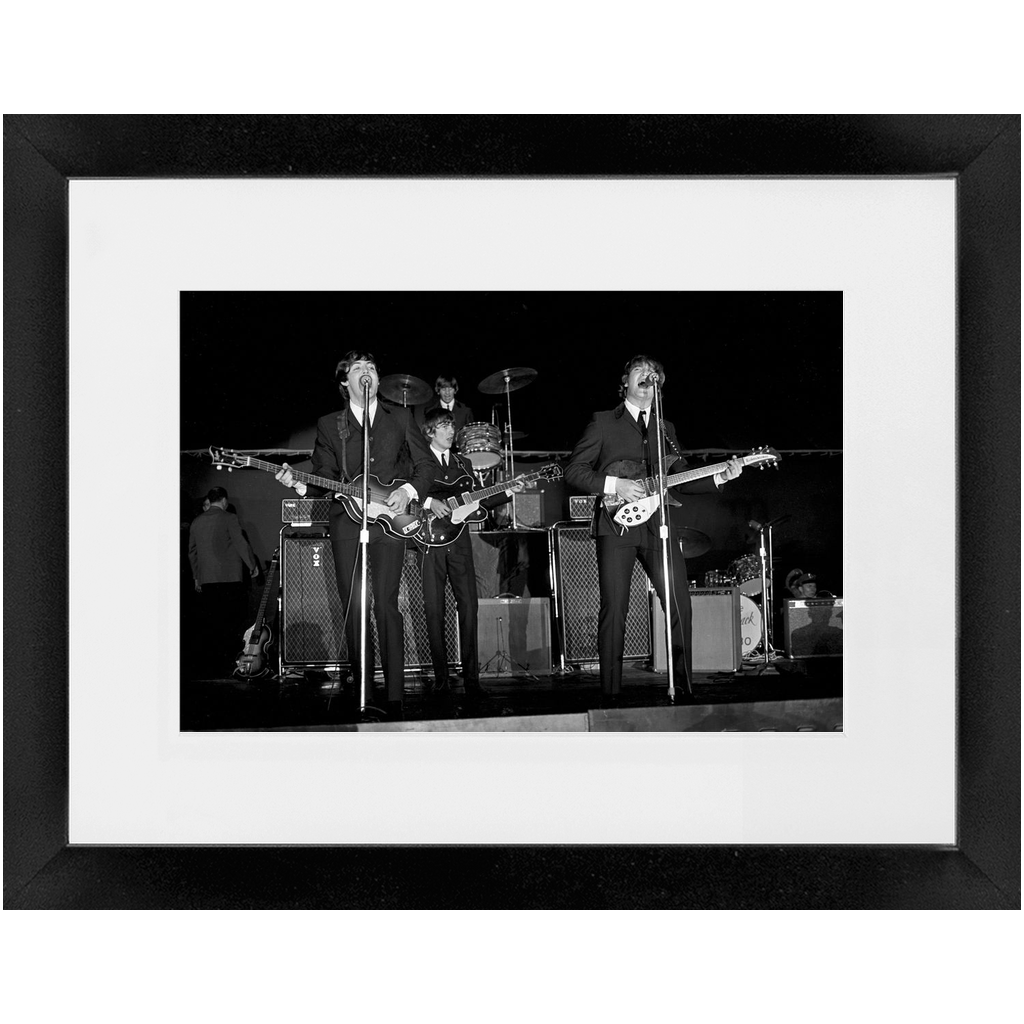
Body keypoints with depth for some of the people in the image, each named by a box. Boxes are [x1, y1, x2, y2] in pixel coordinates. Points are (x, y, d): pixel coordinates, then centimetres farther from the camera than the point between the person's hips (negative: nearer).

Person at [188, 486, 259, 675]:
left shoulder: (196, 522, 11)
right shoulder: (228, 518, -6)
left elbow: (192, 551, 18)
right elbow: (241, 543, -8)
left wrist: (196, 577, 26)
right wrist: (253, 565, 5)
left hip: (206, 580, 5)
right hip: (229, 578, -5)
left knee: (209, 623, 8)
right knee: (231, 622, 0)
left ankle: (209, 663, 10)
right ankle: (226, 662, -2)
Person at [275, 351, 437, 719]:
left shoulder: (399, 417, 12)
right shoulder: (328, 424, 13)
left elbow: (427, 463, 13)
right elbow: (324, 479, 10)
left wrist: (409, 490, -4)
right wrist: (299, 484, -10)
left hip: (389, 520, -1)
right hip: (346, 523, 1)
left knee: (386, 604, -9)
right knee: (354, 607, -3)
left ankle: (395, 697, -6)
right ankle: (363, 695, 4)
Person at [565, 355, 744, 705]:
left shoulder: (666, 429, 21)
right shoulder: (603, 423, 7)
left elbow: (680, 482, 18)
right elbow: (573, 470, 1)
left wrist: (719, 478, 4)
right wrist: (614, 485, -11)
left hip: (658, 525, 4)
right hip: (617, 524, -4)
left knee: (680, 607, -3)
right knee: (614, 611, -6)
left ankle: (683, 689, 8)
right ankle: (611, 695, 2)